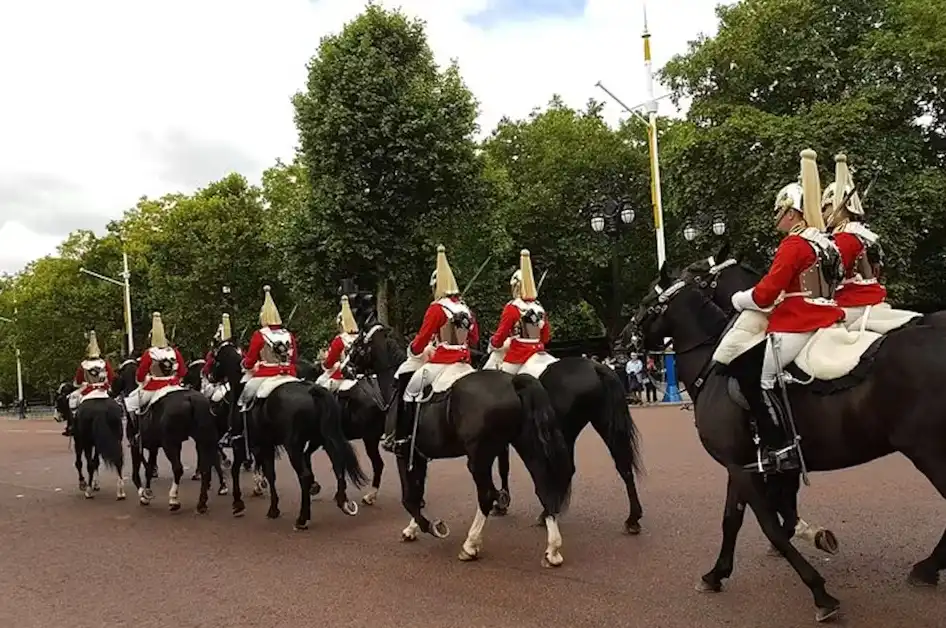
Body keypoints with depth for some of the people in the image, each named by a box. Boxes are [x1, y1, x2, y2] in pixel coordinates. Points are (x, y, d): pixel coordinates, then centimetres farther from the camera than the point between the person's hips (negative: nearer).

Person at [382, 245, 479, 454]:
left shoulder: (436, 308, -12)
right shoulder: (466, 309, 9)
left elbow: (421, 341, -12)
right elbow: (474, 338, 19)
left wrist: (412, 351, 7)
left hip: (441, 364, -7)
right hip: (464, 363, 7)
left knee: (408, 391, 4)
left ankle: (399, 438, 2)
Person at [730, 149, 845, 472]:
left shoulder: (794, 243, -12)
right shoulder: (828, 243, 16)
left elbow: (766, 292, -16)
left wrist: (739, 300, 2)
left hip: (795, 324, -10)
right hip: (826, 319, 10)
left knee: (760, 378, -6)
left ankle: (782, 446, -10)